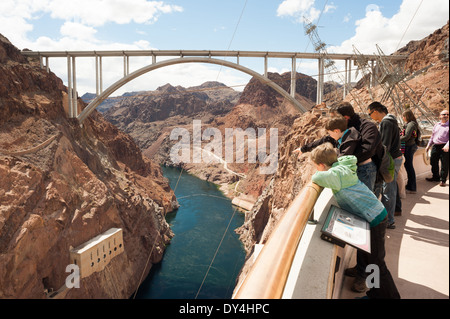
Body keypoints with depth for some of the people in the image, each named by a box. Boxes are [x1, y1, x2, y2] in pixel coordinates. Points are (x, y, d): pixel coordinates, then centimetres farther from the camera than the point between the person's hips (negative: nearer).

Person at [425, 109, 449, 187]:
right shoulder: (436, 125, 14)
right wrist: (428, 145, 17)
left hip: (444, 147, -5)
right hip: (435, 146, 6)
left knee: (444, 164, 0)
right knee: (433, 162, 12)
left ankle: (442, 180, 11)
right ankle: (435, 177, 28)